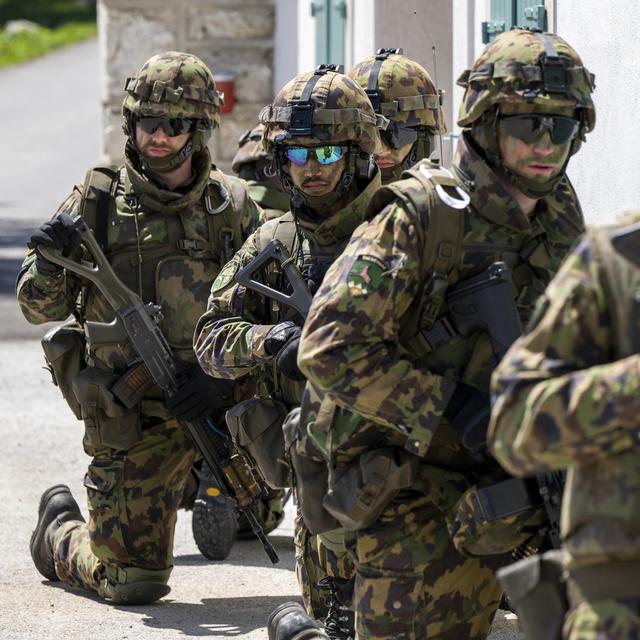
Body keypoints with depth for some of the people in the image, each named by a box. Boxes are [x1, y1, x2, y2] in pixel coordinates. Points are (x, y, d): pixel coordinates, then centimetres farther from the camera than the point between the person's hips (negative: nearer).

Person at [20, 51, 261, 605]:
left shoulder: (232, 206, 4)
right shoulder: (97, 202, 0)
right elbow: (42, 307, 1)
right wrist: (50, 262, -20)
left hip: (215, 399, 2)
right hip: (136, 422, -2)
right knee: (135, 583, -1)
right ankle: (60, 529, 31)